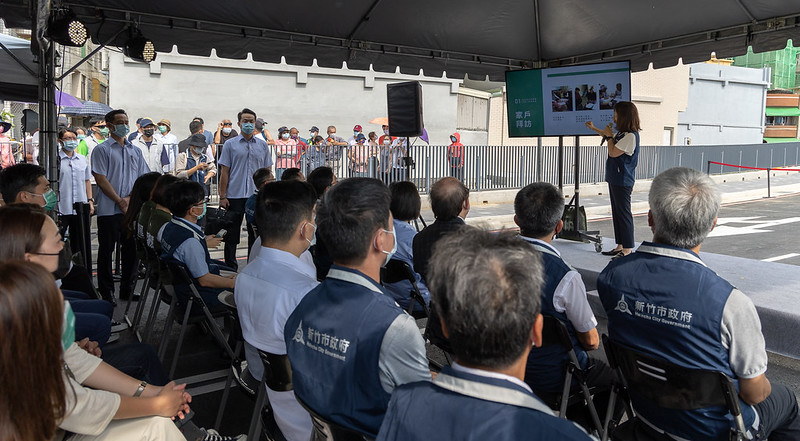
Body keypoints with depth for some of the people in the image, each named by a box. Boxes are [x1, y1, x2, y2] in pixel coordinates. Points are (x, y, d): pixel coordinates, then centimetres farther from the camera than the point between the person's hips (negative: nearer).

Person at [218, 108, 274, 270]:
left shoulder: (263, 146, 9)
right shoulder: (230, 144, 3)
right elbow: (224, 171, 1)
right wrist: (222, 196, -5)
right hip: (234, 195, -2)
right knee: (232, 234, 5)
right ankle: (231, 268, 16)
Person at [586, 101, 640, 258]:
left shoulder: (631, 136, -18)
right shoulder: (622, 134, 12)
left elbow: (613, 152, -20)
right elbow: (611, 139, 34)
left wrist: (609, 136, -4)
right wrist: (594, 128, 43)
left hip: (623, 181, -10)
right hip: (615, 179, 10)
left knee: (624, 213, -6)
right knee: (617, 213, 12)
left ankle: (627, 249, 0)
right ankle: (620, 246, 19)